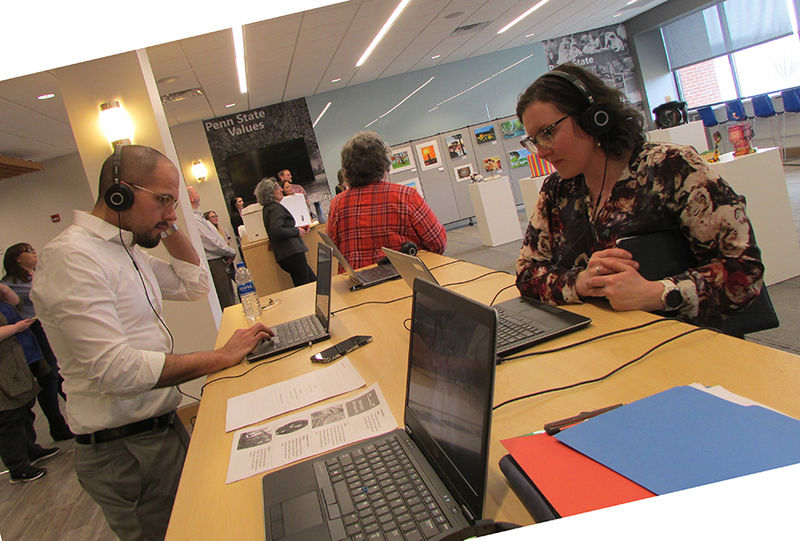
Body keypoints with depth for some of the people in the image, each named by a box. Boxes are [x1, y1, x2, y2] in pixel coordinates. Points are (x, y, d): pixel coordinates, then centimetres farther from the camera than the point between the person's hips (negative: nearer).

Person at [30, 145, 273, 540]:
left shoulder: (128, 250, 11)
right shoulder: (71, 257, -21)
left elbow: (194, 287, 20)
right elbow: (115, 368, -28)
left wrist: (169, 229, 8)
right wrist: (222, 357, -24)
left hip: (162, 428, 9)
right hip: (124, 449, -9)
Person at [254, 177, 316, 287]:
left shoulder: (268, 208, 19)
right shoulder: (275, 208, -13)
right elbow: (277, 231, -26)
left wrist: (299, 228, 16)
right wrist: (297, 231, -14)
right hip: (292, 254, -11)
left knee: (314, 281, 14)